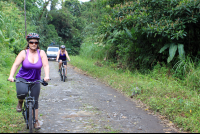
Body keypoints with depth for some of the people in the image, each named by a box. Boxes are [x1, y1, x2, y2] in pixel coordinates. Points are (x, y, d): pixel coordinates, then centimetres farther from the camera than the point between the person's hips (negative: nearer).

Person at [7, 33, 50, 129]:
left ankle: (36, 121, 19)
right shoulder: (23, 53, -11)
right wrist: (11, 76, -34)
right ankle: (20, 102, 4)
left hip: (35, 80, 2)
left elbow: (46, 65, -15)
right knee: (22, 92, -32)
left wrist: (47, 76, -33)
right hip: (22, 78, -2)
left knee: (35, 101, 5)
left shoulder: (41, 53, -7)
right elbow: (16, 65, -20)